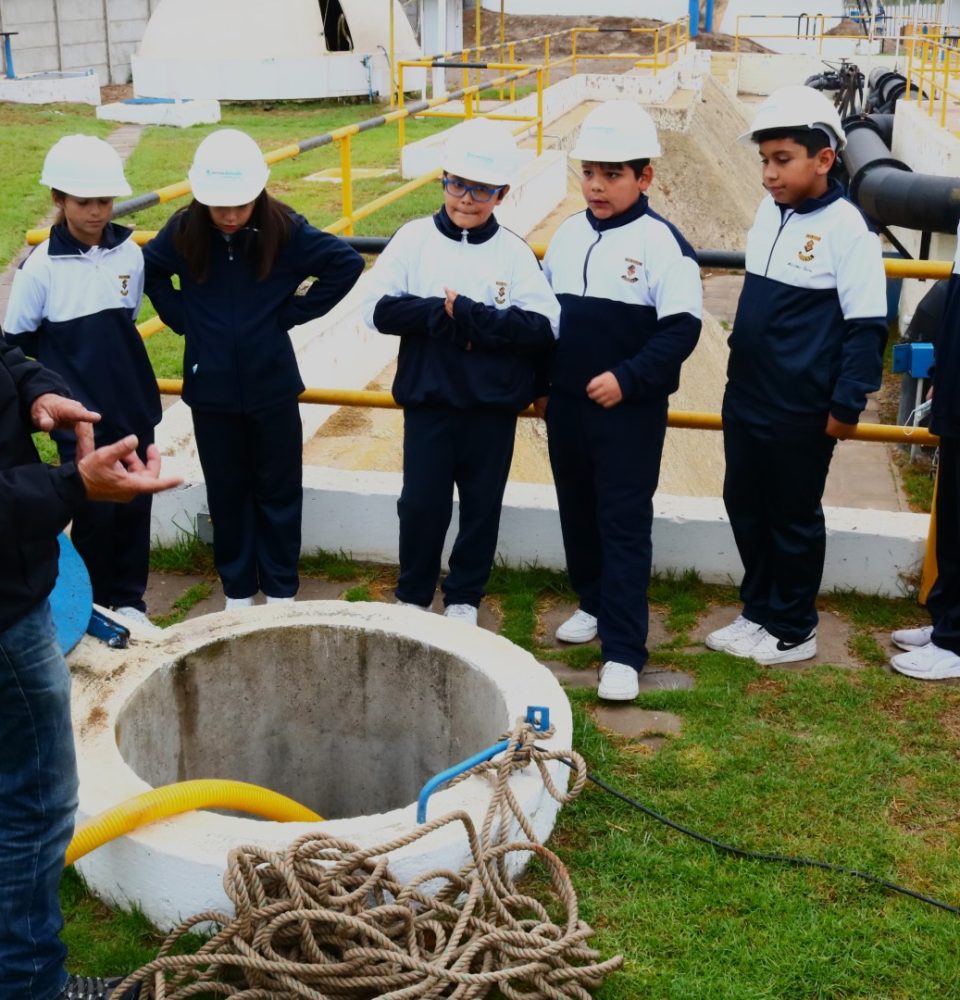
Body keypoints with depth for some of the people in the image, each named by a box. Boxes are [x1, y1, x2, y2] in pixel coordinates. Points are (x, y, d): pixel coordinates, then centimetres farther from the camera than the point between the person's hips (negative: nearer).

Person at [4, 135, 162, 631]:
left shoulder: (129, 253, -4)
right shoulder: (41, 267, -13)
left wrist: (112, 363, 12)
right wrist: (53, 387, 2)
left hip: (134, 407, 3)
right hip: (81, 416, -3)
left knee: (134, 505, 11)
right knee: (95, 512, 4)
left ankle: (129, 598, 29)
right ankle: (97, 604, 24)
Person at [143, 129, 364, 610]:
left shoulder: (284, 229, -12)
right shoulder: (184, 231, -7)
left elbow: (348, 263, -7)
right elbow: (147, 272, 10)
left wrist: (293, 311, -8)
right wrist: (182, 319, -1)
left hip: (272, 386, -1)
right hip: (211, 388, 1)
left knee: (278, 490, 10)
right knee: (226, 491, 13)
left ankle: (280, 587, 26)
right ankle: (237, 587, 29)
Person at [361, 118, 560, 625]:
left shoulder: (514, 252, -3)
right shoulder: (414, 238, -2)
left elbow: (543, 327, -11)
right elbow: (380, 308, -7)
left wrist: (471, 317, -20)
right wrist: (445, 314, -18)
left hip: (493, 406, 1)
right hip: (427, 400, 0)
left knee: (481, 506, 11)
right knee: (421, 502, 6)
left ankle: (464, 598, 30)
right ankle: (412, 596, 27)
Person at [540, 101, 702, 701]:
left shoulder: (661, 241, -12)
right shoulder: (569, 234, 7)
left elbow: (682, 328, -15)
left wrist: (628, 379, -21)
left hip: (630, 410, -6)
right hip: (567, 404, 6)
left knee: (625, 525, -3)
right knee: (577, 511, 18)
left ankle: (624, 650, 0)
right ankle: (594, 603, 39)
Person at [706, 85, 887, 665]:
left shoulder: (846, 228, -16)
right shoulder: (770, 210, 5)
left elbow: (867, 325, -15)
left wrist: (848, 404, -14)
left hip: (801, 412, -7)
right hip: (745, 399, 7)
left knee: (794, 519, 7)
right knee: (745, 508, 16)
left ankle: (793, 631, 23)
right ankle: (758, 612, 34)